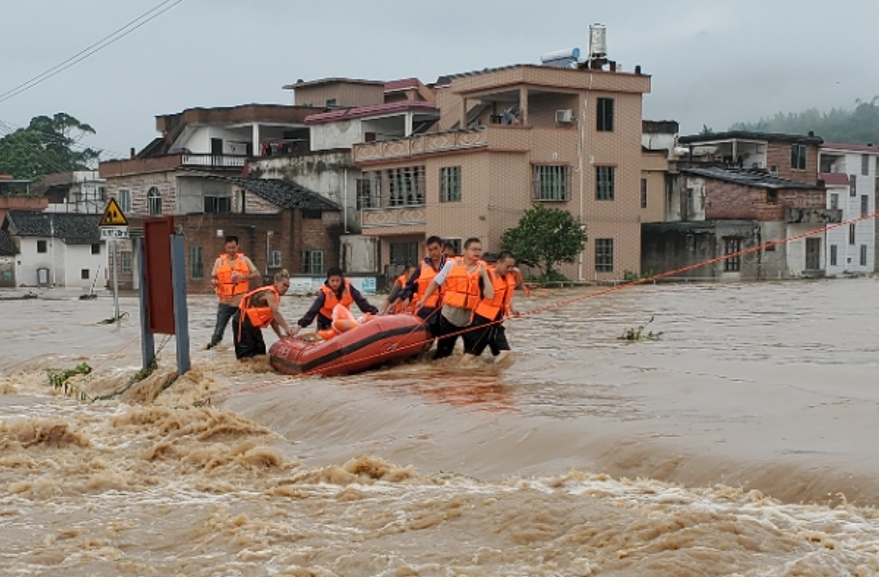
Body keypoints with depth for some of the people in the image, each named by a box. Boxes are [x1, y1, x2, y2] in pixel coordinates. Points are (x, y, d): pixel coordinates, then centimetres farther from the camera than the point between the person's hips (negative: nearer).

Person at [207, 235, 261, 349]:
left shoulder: (244, 260, 3)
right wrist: (214, 282, -17)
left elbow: (257, 274, 0)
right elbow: (213, 278, 7)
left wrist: (243, 276, -17)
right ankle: (212, 345, 8)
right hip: (225, 302, -1)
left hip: (242, 302, 1)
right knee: (219, 329, -6)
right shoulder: (219, 261, 4)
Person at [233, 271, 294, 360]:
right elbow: (276, 313, -32)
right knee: (245, 352, -10)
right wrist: (287, 328, -34)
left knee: (260, 351, 13)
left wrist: (280, 335, 3)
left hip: (252, 323, 11)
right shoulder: (270, 293, -21)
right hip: (243, 321, -11)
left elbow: (273, 318, 10)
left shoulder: (275, 296, 10)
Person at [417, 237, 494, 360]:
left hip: (470, 320, 1)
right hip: (449, 317, 0)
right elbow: (436, 282, 8)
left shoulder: (482, 269, -2)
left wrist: (484, 275, -14)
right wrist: (424, 300, 12)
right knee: (443, 353, 10)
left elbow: (489, 295, -11)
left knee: (471, 354, 0)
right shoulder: (451, 264, -3)